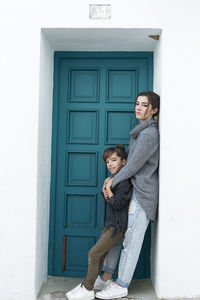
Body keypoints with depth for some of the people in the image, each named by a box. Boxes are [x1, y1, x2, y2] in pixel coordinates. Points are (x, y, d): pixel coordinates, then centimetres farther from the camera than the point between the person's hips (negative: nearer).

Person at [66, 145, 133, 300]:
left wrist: (108, 189, -12)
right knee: (100, 254, 13)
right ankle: (86, 284, 24)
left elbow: (117, 204, -21)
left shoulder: (125, 181, -17)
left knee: (94, 253, -7)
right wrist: (107, 196, 2)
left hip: (118, 226, -9)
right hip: (111, 224, 9)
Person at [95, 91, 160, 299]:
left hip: (143, 193, -10)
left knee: (131, 240, -1)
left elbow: (134, 164, -18)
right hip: (132, 190, 10)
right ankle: (106, 278, 25)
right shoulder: (140, 131, 16)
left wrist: (112, 183, -9)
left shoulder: (150, 133, -15)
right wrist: (113, 178, 8)